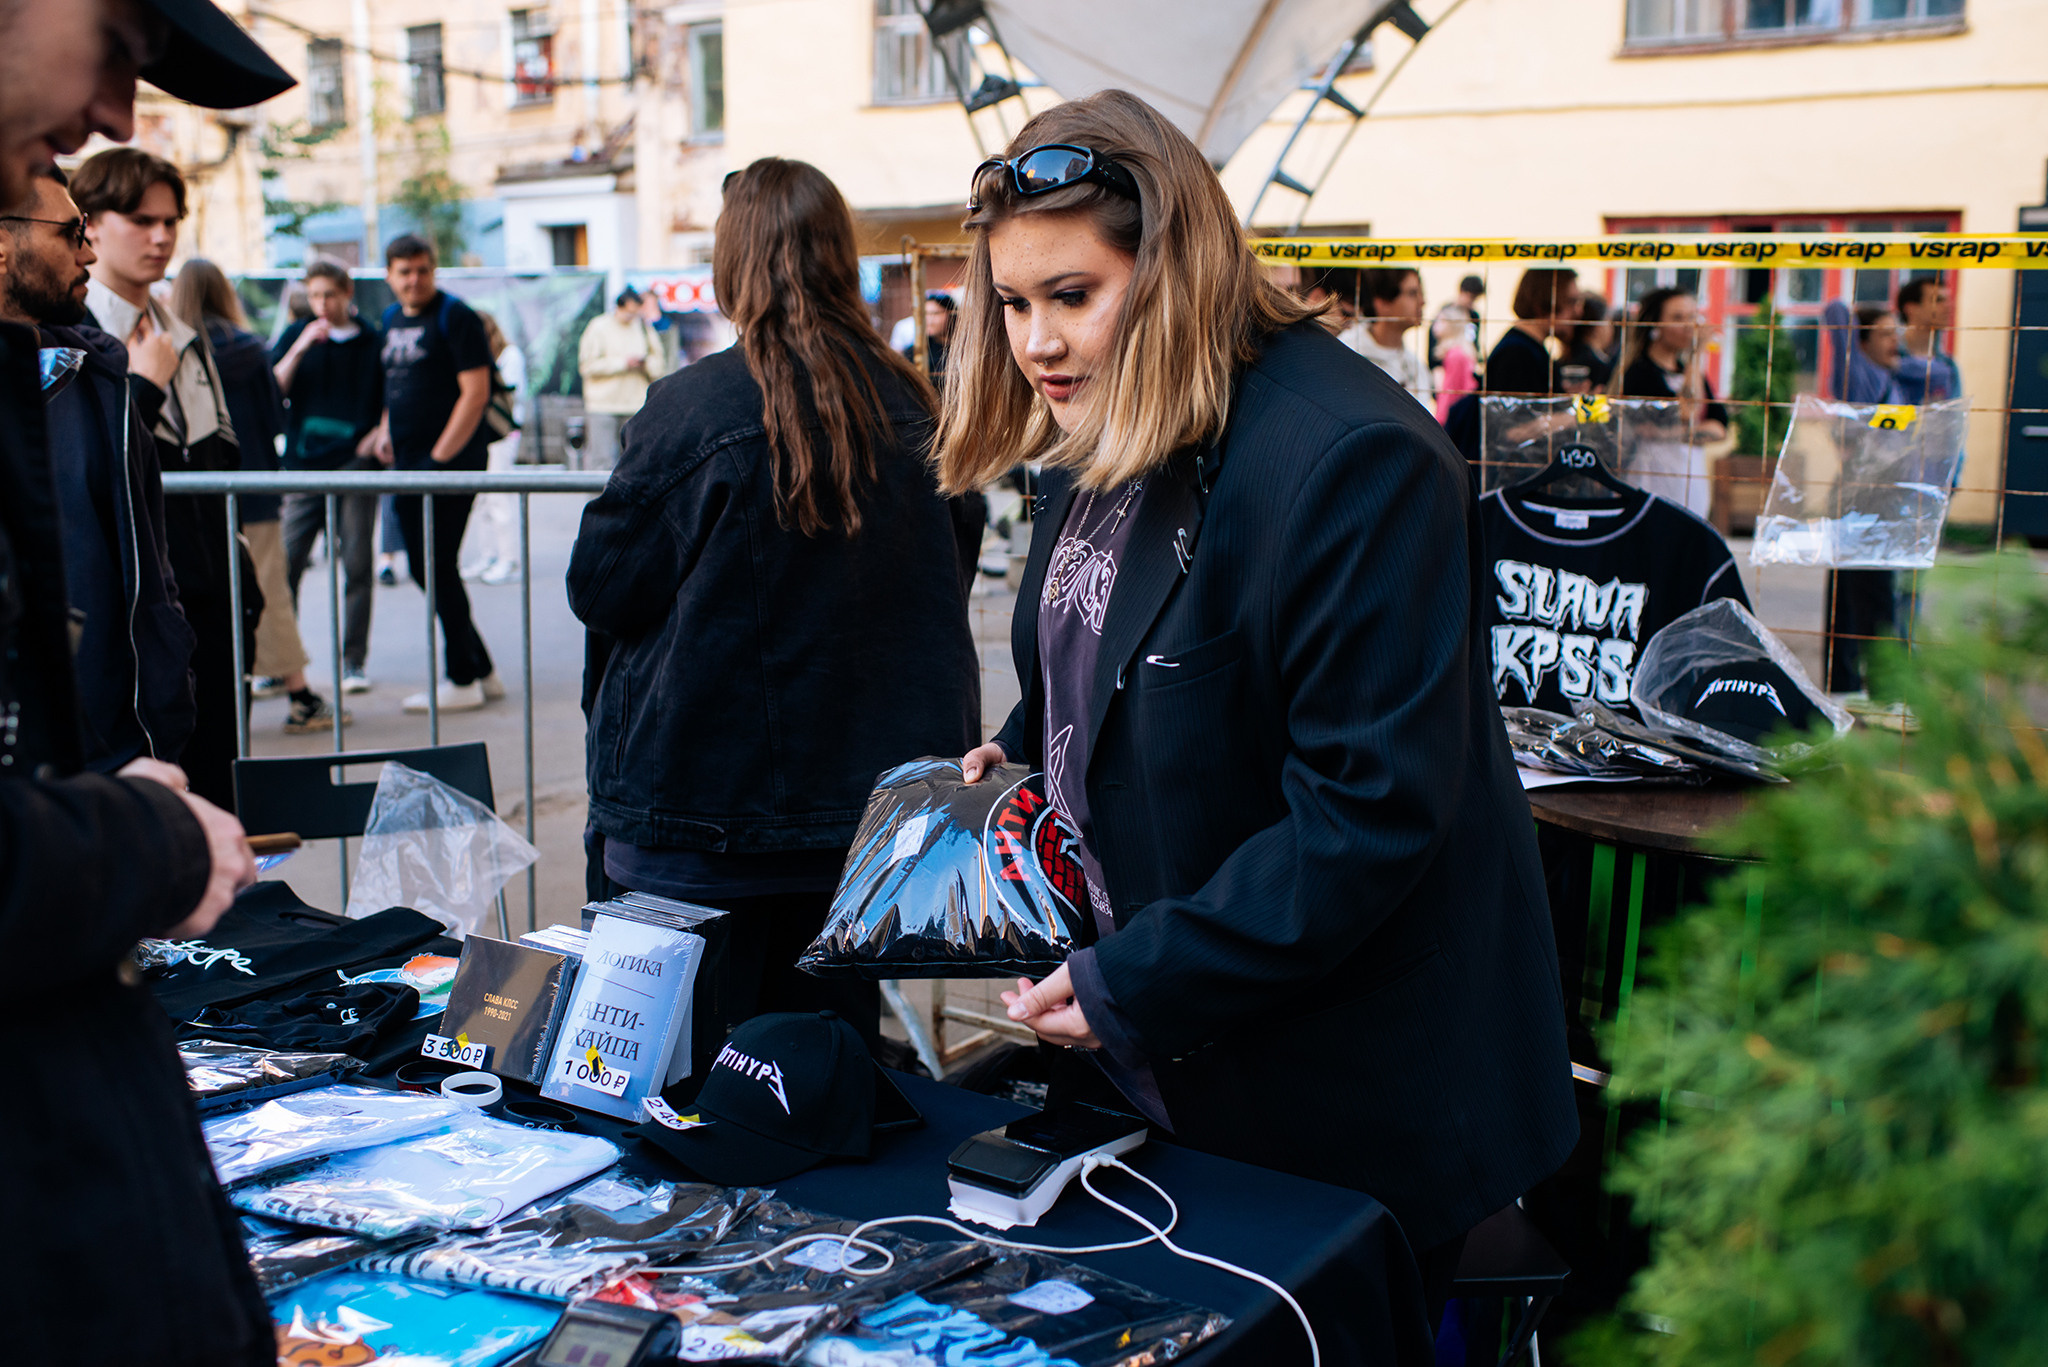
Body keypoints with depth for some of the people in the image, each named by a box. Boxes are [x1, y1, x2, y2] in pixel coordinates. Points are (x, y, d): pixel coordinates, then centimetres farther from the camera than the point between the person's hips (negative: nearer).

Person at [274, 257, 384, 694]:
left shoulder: (375, 342, 8)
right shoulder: (296, 336, 11)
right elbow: (273, 391, 1)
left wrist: (380, 434, -5)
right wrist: (300, 348, -11)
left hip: (356, 465, -1)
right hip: (303, 465, 1)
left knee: (356, 566, -1)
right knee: (286, 564, -3)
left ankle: (354, 660, 7)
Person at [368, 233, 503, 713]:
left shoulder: (455, 317, -9)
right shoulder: (392, 320, 15)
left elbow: (475, 391, -15)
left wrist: (441, 456, -17)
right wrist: (386, 432, 10)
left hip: (451, 460, -9)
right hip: (408, 465, 9)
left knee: (439, 567, -6)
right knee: (423, 568, 10)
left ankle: (463, 681, 4)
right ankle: (483, 672, 20)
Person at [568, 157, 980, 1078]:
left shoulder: (694, 408, -15)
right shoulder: (911, 405, 0)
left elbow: (598, 587, -6)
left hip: (701, 802, -4)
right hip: (862, 803, 5)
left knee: (686, 1080, 7)